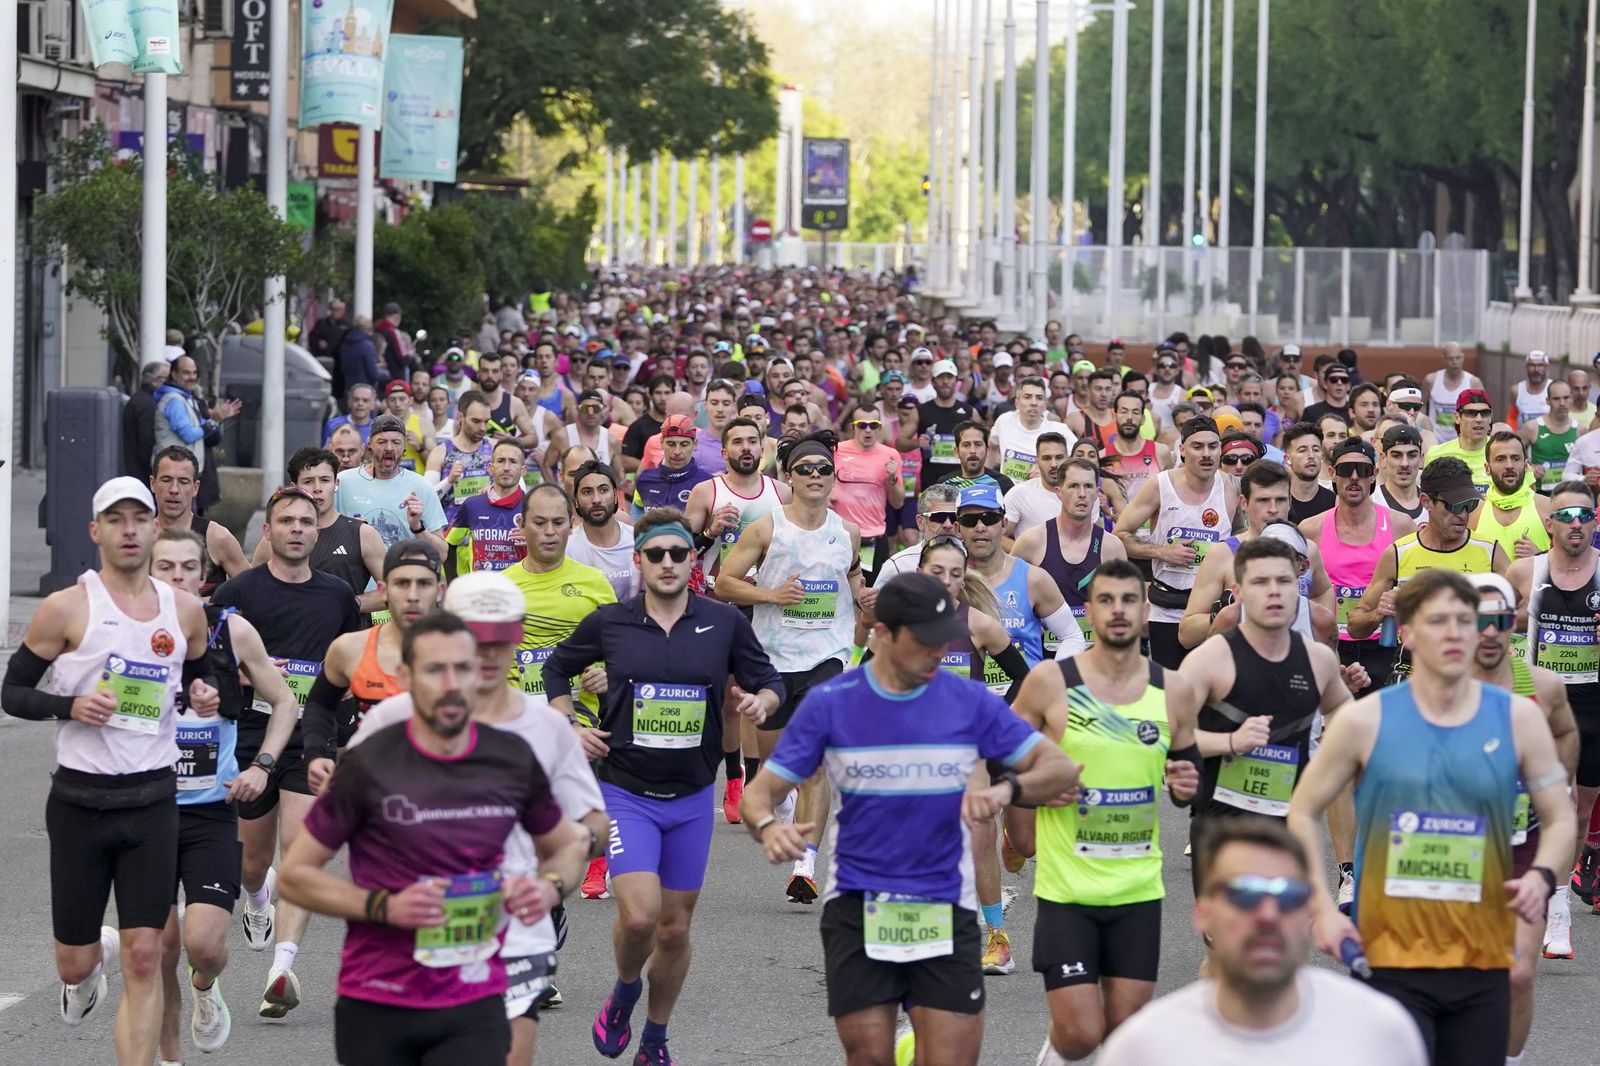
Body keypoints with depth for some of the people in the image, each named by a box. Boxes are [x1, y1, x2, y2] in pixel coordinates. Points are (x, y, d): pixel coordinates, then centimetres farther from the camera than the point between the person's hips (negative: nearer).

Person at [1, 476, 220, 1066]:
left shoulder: (184, 610, 5)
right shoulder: (67, 608, -6)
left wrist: (206, 694, 1)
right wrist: (71, 706, -19)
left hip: (153, 800, 2)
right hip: (80, 800, -2)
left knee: (144, 959, -6)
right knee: (73, 963, 8)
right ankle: (93, 958, 44)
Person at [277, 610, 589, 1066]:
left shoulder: (513, 760, 1)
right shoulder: (369, 766, -9)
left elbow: (568, 844, 19)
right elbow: (295, 874, -4)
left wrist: (550, 887, -4)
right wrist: (385, 906, -17)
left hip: (474, 1009, 2)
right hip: (377, 1008, -1)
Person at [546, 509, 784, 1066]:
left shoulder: (724, 622, -1)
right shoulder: (609, 622, -2)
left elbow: (770, 683, 9)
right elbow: (556, 669, 15)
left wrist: (760, 702, -14)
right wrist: (568, 728, 3)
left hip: (692, 797, 2)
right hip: (625, 793, -2)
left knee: (675, 927, 9)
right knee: (639, 915, -18)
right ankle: (624, 991, 15)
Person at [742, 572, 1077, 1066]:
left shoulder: (969, 702, -2)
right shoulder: (829, 703, -3)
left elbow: (1060, 768, 0)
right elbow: (760, 792, -2)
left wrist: (1007, 788, -21)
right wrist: (769, 827, -26)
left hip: (945, 909, 1)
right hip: (857, 905, -1)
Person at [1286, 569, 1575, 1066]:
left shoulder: (1518, 718, 2)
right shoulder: (1364, 720, -3)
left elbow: (1559, 819, 9)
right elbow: (1302, 813, 6)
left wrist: (1542, 875, -12)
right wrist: (1323, 908, -5)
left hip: (1482, 961, 2)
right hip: (1389, 958, -2)